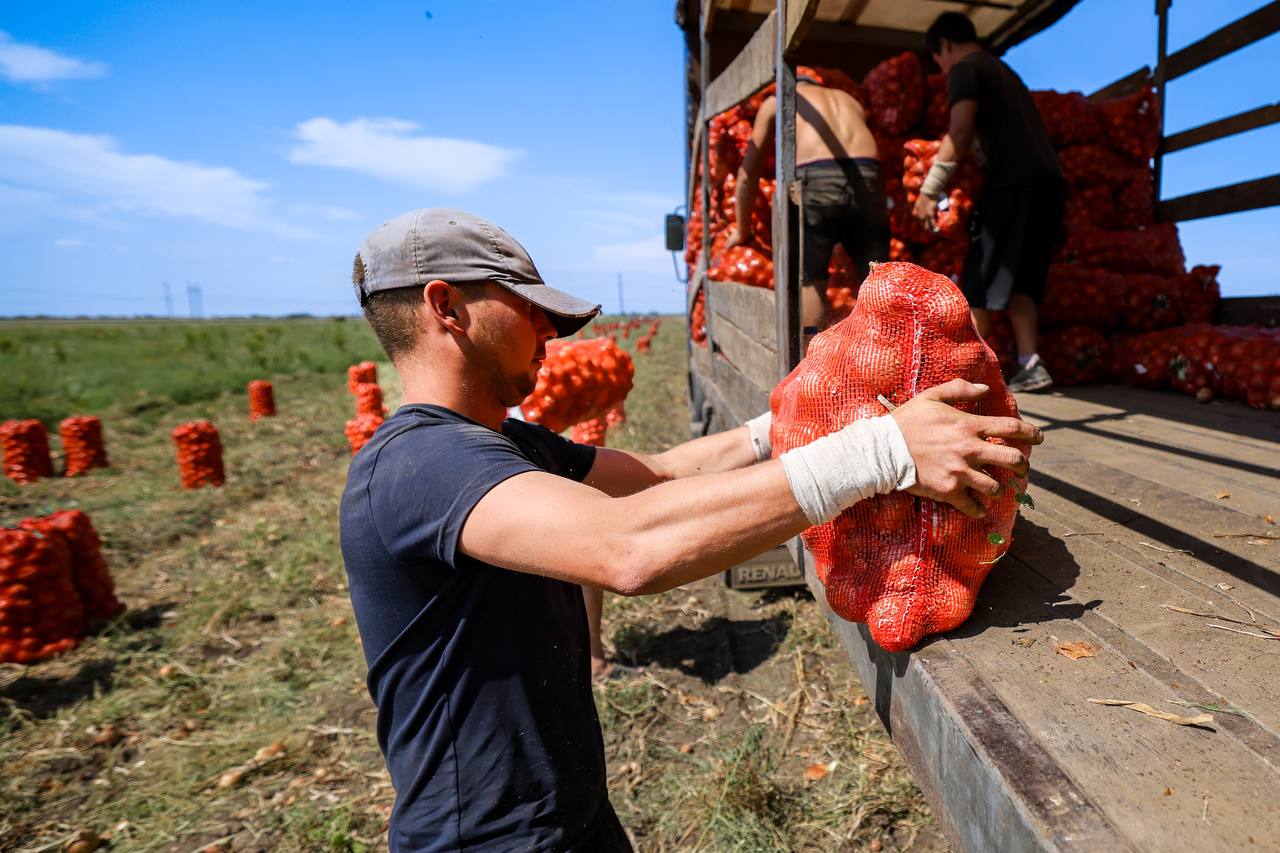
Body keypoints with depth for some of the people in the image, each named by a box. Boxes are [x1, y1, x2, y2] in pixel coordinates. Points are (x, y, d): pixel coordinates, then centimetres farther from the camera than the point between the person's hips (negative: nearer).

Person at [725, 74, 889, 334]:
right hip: (868, 178, 3)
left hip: (815, 180, -3)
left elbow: (747, 175, 27)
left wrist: (741, 232, 37)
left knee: (808, 281, 2)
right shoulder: (848, 99, 35)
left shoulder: (775, 102, 26)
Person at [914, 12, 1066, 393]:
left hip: (1015, 183, -8)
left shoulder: (964, 69, 3)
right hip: (1048, 181, 8)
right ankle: (1030, 365, 5)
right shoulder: (1002, 70, 29)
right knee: (1020, 280, 12)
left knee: (977, 282, -4)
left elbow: (960, 134, -11)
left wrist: (929, 190, -10)